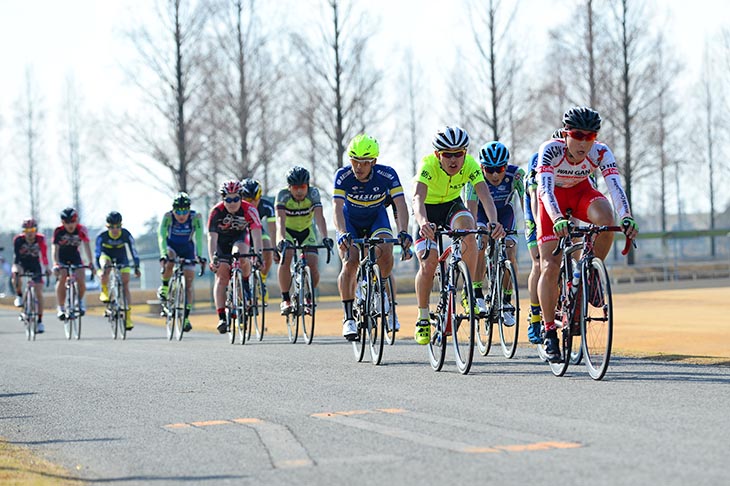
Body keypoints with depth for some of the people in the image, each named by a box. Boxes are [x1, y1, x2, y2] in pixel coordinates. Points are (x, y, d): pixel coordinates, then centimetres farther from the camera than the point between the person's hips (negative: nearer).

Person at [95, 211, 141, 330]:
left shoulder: (126, 235, -24)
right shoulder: (102, 236, -25)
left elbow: (133, 251, -22)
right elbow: (98, 253, -24)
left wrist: (137, 267, -27)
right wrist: (99, 267, -36)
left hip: (122, 261, 1)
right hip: (107, 257, -1)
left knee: (125, 286, -13)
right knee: (105, 265, -38)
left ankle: (128, 318, -12)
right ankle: (104, 292, -14)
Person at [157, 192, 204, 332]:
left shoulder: (195, 218, -25)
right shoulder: (168, 217, -26)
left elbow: (199, 238, -31)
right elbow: (161, 236, -34)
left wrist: (199, 255, -44)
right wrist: (163, 255, -47)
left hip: (187, 248, 1)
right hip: (171, 246, -1)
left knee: (188, 282, -7)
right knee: (169, 262, -35)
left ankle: (186, 317, -2)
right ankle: (164, 287, -7)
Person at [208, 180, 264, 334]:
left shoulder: (249, 210, -28)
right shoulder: (216, 212, -27)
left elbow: (256, 235, -33)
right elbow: (212, 237, -30)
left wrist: (258, 255, -45)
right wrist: (213, 259, -42)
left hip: (240, 237, 0)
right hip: (221, 239, 0)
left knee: (241, 258, -33)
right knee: (222, 277, -10)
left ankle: (246, 284, -5)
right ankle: (222, 318, -11)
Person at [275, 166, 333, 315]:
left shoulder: (313, 194, -24)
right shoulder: (283, 195, -26)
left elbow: (319, 217, -35)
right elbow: (280, 219, -38)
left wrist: (325, 237, -51)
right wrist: (281, 240, -56)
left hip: (306, 231, 1)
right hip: (287, 231, -1)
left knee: (312, 264, -17)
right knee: (285, 258, -27)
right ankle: (285, 300, -16)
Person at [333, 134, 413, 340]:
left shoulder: (387, 175, -28)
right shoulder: (343, 176, -28)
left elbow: (400, 204, -33)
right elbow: (338, 207, -37)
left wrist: (403, 232, -50)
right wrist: (342, 234, -54)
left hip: (377, 218, 0)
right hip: (350, 221, 0)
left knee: (385, 252, -27)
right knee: (350, 263, -21)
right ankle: (348, 317, -13)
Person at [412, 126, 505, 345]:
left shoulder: (470, 164, -25)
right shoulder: (429, 165, -32)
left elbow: (485, 195, -36)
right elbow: (418, 198, -46)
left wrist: (493, 222, -56)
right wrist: (423, 223, -67)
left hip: (452, 204, 2)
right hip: (428, 208, -2)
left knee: (467, 228, -32)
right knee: (428, 263, -18)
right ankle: (423, 318, 1)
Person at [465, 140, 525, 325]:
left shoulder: (516, 175, -32)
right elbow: (471, 207, -38)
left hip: (504, 210, 1)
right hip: (482, 210, -1)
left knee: (509, 252, -16)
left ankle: (507, 302, -1)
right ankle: (477, 294, -19)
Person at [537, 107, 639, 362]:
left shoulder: (601, 153, -26)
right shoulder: (550, 150, -32)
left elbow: (615, 186, -37)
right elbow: (545, 188, -44)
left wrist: (627, 217, -55)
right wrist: (558, 218, -61)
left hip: (581, 192, 2)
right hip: (554, 197, -2)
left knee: (606, 217, -34)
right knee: (549, 268, -13)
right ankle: (549, 332, -2)